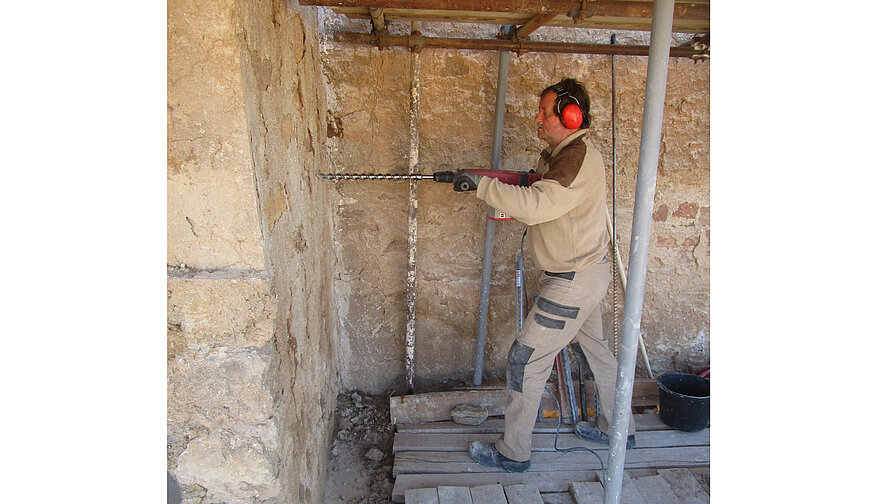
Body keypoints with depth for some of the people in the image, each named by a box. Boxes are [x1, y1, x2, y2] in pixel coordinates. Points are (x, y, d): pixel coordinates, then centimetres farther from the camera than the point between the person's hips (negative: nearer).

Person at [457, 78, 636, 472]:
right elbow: (540, 201, 14)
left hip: (574, 281, -11)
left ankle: (513, 452, 11)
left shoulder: (580, 158, -22)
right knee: (595, 348, 22)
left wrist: (481, 185, -30)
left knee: (526, 359, -4)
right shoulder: (557, 154, 10)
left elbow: (536, 206, -34)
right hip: (584, 274, 11)